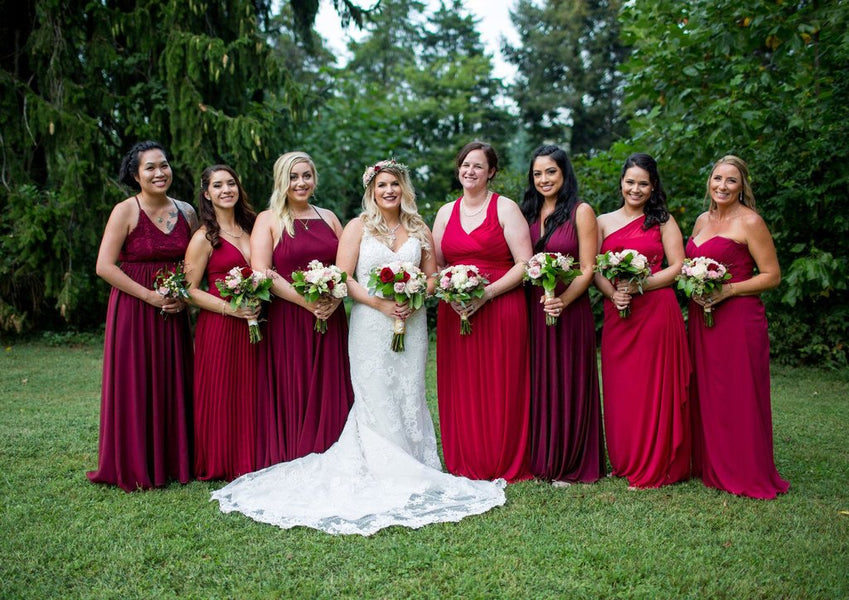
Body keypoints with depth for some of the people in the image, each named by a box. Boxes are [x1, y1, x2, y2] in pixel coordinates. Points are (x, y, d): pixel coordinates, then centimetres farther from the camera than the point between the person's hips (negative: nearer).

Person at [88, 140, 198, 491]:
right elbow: (104, 266, -12)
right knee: (136, 387, 1)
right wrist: (151, 296, -15)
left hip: (173, 313, 4)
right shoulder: (125, 211, -7)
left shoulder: (186, 212, 7)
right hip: (134, 310, -4)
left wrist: (184, 297, -4)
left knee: (173, 384, 9)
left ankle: (173, 461, 22)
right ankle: (135, 468, 15)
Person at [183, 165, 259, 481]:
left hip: (253, 323, 5)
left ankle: (249, 462, 21)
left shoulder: (251, 227, 12)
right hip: (219, 325, -5)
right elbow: (190, 290, -7)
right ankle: (219, 465, 16)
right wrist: (230, 307, -17)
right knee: (221, 393, 0)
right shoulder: (204, 238, -5)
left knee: (250, 392, 9)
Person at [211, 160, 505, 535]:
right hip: (371, 324, -3)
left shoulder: (418, 229, 12)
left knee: (410, 395, 4)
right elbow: (343, 278, -4)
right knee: (376, 398, -3)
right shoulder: (358, 227, 3)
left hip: (411, 322, 3)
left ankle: (414, 471, 13)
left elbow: (432, 276, 13)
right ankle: (384, 475, 4)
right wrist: (381, 303, -14)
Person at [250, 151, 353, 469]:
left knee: (330, 392, 5)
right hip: (287, 320, -4)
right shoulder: (268, 219, 3)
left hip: (330, 320, 4)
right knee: (292, 394, -2)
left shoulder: (328, 217, 15)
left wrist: (335, 299, -8)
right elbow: (262, 273, -9)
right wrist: (306, 301, -16)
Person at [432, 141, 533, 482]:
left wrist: (486, 294, -16)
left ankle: (505, 466, 13)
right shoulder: (446, 212, 14)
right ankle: (465, 465, 17)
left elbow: (525, 264, -7)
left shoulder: (505, 208, 1)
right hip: (454, 313, 4)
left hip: (500, 310, -4)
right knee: (461, 390, 5)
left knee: (499, 389, 0)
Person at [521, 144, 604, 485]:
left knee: (568, 383, 3)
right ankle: (540, 460, 22)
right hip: (532, 310, 4)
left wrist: (563, 300, -21)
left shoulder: (580, 212, -1)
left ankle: (569, 465, 16)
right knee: (538, 383, 9)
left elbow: (587, 269, -7)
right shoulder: (527, 213, 12)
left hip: (570, 311, -4)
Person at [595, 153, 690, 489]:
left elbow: (678, 266, -1)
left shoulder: (663, 220, 6)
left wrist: (640, 285, -13)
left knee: (655, 386, 0)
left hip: (657, 311, -2)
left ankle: (655, 467, 11)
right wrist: (613, 294, -12)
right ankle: (625, 462, 19)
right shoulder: (603, 222, 13)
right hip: (617, 313, 3)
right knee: (620, 389, 5)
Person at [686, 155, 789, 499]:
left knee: (738, 397, -2)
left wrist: (727, 290, -19)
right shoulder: (703, 220, 14)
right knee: (705, 394, 11)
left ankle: (748, 475, 11)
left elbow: (772, 276, -9)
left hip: (738, 320, -7)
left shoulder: (749, 222, -7)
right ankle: (711, 467, 23)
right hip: (701, 319, 7)